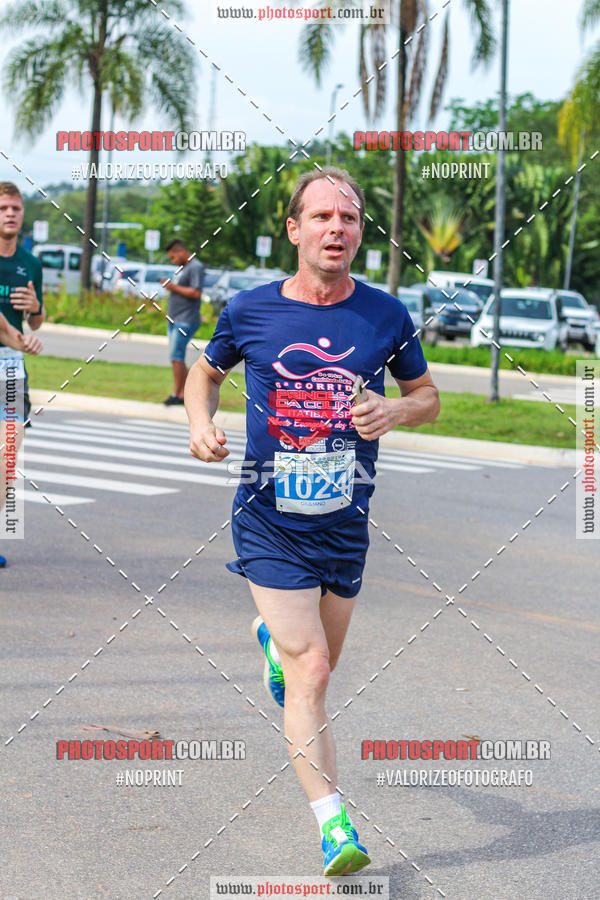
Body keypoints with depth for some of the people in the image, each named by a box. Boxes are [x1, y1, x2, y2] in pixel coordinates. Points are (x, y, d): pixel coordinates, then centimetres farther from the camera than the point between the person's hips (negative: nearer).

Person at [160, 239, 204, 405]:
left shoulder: (195, 267, -10)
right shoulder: (182, 268, 21)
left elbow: (196, 293, -19)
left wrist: (174, 287, -15)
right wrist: (168, 284, 13)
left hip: (186, 321, -10)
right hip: (175, 321, 10)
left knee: (176, 356, -14)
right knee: (177, 358, 7)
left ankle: (176, 395, -13)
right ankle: (184, 394, 9)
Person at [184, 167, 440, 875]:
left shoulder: (386, 316, -1)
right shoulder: (250, 311, -5)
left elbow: (428, 396, 11)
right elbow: (205, 371, 13)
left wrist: (395, 410, -12)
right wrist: (200, 422, -7)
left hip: (346, 521, 3)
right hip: (271, 519, -3)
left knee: (320, 663, 20)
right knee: (310, 672, -13)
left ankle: (274, 634, 56)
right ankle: (333, 823, -9)